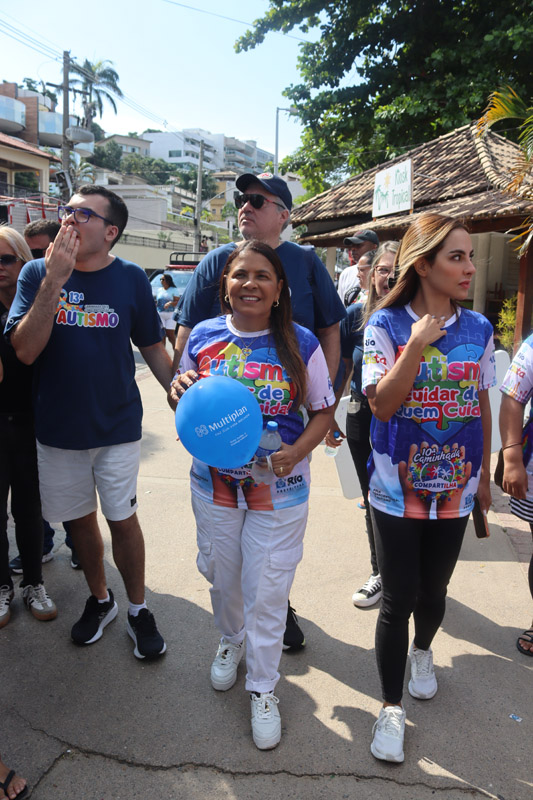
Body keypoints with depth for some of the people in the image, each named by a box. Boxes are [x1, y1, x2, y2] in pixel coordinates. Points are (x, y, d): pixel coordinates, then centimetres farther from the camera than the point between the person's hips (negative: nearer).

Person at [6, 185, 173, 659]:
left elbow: (152, 348, 4)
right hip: (59, 426, 2)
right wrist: (54, 280, -23)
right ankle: (100, 600, 38)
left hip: (118, 425, -1)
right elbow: (25, 350, -16)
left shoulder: (131, 278, -5)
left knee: (123, 519, 6)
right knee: (80, 518, 15)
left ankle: (138, 608, 28)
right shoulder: (37, 273, -4)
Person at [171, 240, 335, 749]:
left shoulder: (301, 343, -9)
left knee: (266, 589, 6)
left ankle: (262, 687, 30)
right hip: (214, 481, 3)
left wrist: (296, 452, -19)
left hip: (279, 488, -2)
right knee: (222, 574, 19)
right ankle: (231, 640, 52)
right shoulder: (203, 337, -3)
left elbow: (323, 411, -2)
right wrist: (182, 390, -17)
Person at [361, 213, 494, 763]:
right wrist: (418, 344, -24)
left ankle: (422, 651, 52)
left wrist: (484, 476, 13)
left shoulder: (478, 329, 1)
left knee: (433, 589, 19)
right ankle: (391, 707, 25)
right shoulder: (387, 325, -9)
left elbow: (482, 406, 9)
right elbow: (381, 405, -16)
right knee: (398, 600, 4)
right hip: (397, 489, -3)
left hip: (454, 489, 3)